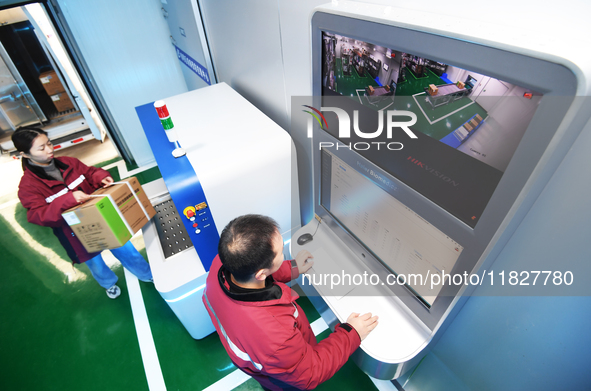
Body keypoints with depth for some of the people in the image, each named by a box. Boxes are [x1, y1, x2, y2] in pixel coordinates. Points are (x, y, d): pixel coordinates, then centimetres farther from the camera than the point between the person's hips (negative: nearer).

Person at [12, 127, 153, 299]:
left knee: (125, 249, 14)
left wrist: (101, 177, -15)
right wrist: (68, 199, -37)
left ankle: (148, 275, 37)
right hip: (77, 235, -2)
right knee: (95, 264, 20)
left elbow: (90, 172, 9)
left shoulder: (68, 162, -3)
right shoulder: (28, 186, -14)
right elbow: (38, 215, -22)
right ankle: (109, 283, 52)